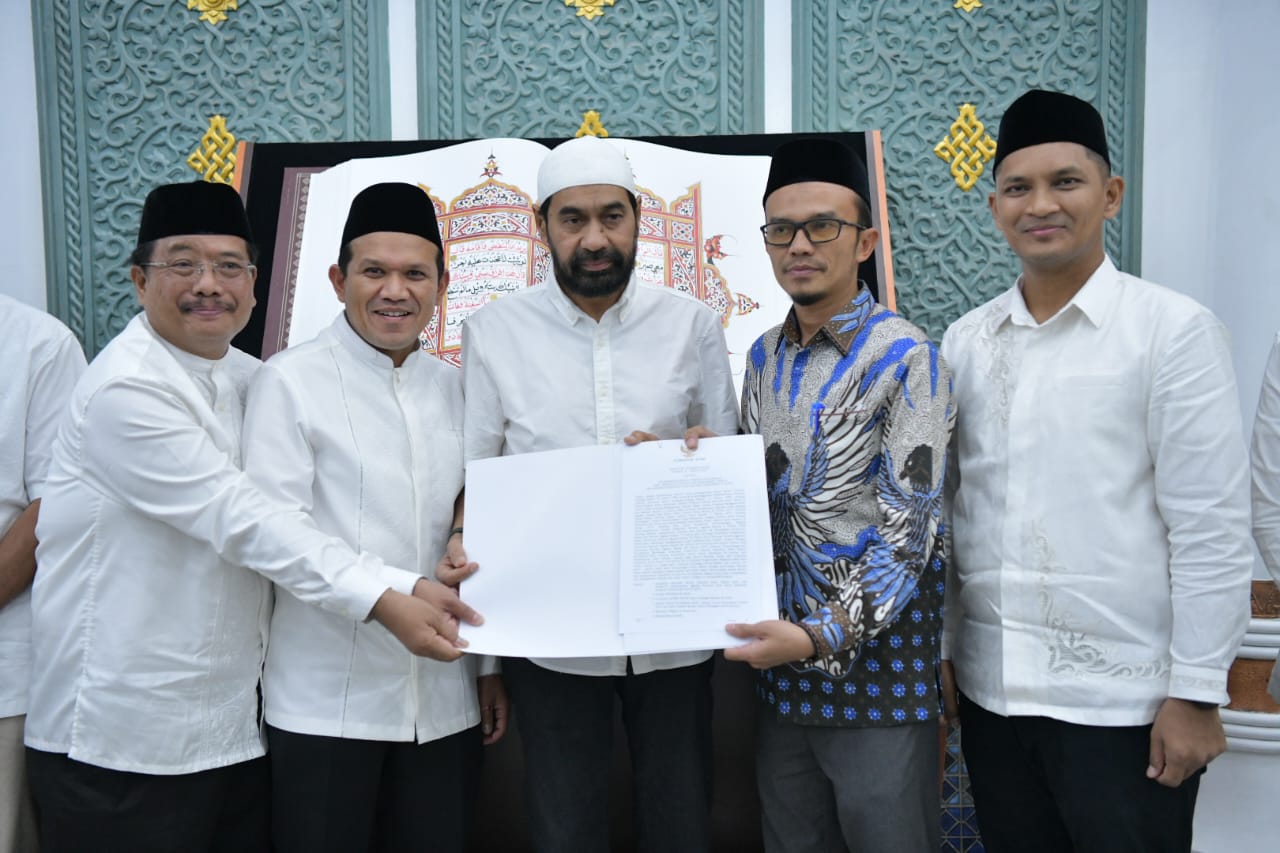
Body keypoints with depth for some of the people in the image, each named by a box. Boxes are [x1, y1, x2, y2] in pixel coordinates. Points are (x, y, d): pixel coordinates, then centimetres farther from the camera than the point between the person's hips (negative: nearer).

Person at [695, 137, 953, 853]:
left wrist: (822, 638, -23)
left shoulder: (906, 358, -11)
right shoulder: (764, 358, 8)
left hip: (877, 665, -6)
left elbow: (908, 531, -16)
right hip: (783, 664, 6)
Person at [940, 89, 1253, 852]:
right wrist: (938, 649, 9)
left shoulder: (1175, 330, -8)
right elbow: (947, 508, 8)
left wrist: (1195, 692, -10)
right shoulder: (966, 341, 5)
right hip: (990, 687, 4)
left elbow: (1211, 530, -10)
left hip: (1122, 698, -4)